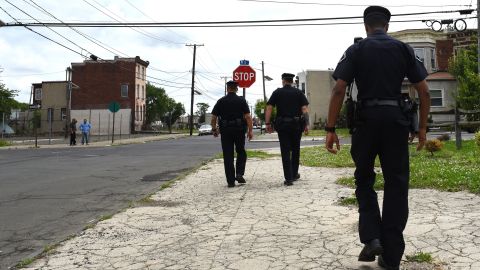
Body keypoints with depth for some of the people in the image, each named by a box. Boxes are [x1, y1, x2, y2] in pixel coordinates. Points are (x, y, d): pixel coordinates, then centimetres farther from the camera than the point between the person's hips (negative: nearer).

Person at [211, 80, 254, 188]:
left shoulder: (221, 101, 4)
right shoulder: (241, 100, 1)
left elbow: (213, 117, 2)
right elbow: (248, 116, -7)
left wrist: (214, 129, 15)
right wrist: (250, 130, -3)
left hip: (225, 130, 1)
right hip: (239, 129, 0)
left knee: (228, 155, 4)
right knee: (241, 152, 18)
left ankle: (231, 181, 4)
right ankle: (239, 174, 2)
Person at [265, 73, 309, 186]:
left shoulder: (277, 92, 4)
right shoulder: (298, 92, 6)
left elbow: (269, 108, -4)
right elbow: (305, 109, -3)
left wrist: (267, 123, -3)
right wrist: (306, 124, -3)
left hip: (282, 125, -1)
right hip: (296, 125, 1)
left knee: (285, 151, 0)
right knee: (295, 150, 17)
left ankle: (288, 178, -4)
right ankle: (294, 174, 26)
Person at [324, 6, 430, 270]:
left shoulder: (356, 50, 4)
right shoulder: (404, 49, 9)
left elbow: (339, 90, -7)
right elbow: (424, 91, 5)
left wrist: (330, 129, -5)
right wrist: (422, 127, 14)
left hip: (366, 121, -1)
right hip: (396, 121, 1)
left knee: (364, 180, 17)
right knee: (396, 185, 8)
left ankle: (371, 238, 2)